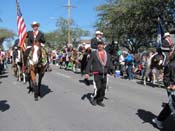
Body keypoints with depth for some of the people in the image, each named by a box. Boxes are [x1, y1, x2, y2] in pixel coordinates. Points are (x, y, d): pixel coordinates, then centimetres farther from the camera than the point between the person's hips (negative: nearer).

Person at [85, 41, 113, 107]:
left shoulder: (107, 54, 11)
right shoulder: (93, 54, 0)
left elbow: (109, 64, 16)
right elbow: (89, 63, -2)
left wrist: (111, 71, 6)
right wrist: (87, 72, -8)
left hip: (104, 74, 4)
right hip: (97, 74, -4)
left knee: (103, 88, 6)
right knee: (98, 88, -9)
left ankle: (99, 101, 23)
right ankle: (93, 98, 17)